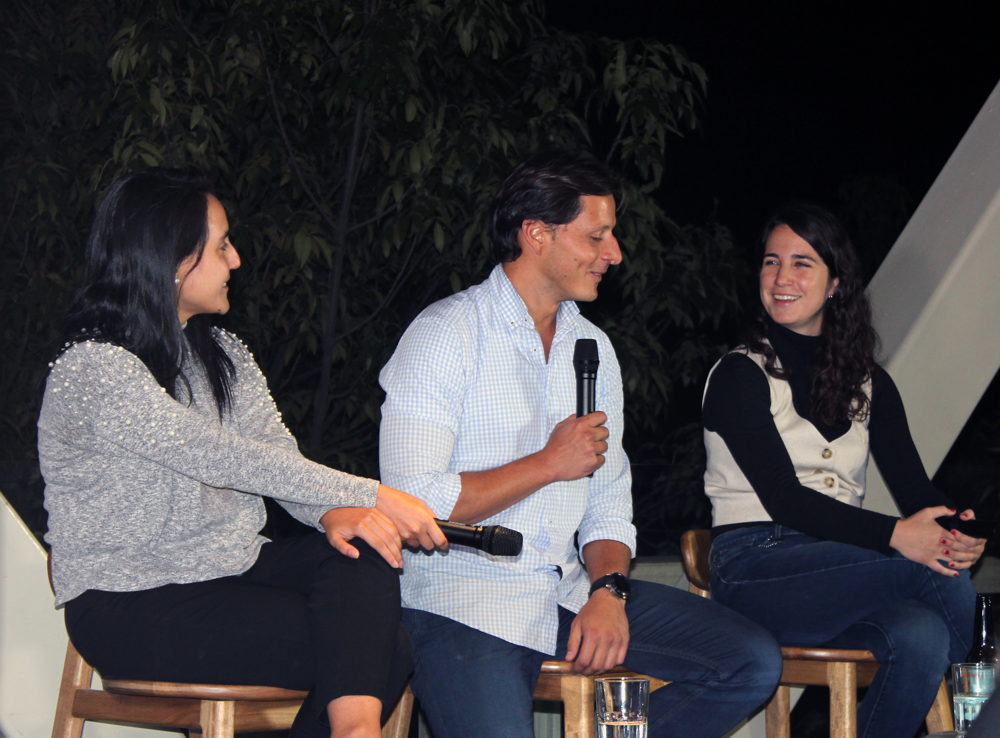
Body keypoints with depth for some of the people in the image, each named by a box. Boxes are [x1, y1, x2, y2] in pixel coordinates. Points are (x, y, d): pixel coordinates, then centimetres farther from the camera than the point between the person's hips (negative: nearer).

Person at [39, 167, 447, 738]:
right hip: (133, 605, -7)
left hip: (231, 567, 8)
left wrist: (335, 513, -20)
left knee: (366, 553, -25)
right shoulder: (91, 372, -16)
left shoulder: (223, 355, 12)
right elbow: (220, 458, -24)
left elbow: (280, 458, 5)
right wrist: (370, 494, -25)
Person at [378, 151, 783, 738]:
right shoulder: (446, 336, -6)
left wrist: (608, 591, -6)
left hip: (569, 594, 7)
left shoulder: (594, 347, 16)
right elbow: (410, 502, -16)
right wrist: (550, 464, -8)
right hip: (462, 601, -7)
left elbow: (610, 501, 15)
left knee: (754, 662, -5)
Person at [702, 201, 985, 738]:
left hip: (837, 566, 5)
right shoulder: (738, 376, 1)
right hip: (756, 566, -5)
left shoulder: (869, 386, 18)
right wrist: (893, 535, -26)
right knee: (936, 571, -27)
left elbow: (913, 486, 5)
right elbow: (781, 496, -13)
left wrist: (955, 531, -21)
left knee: (921, 637, -31)